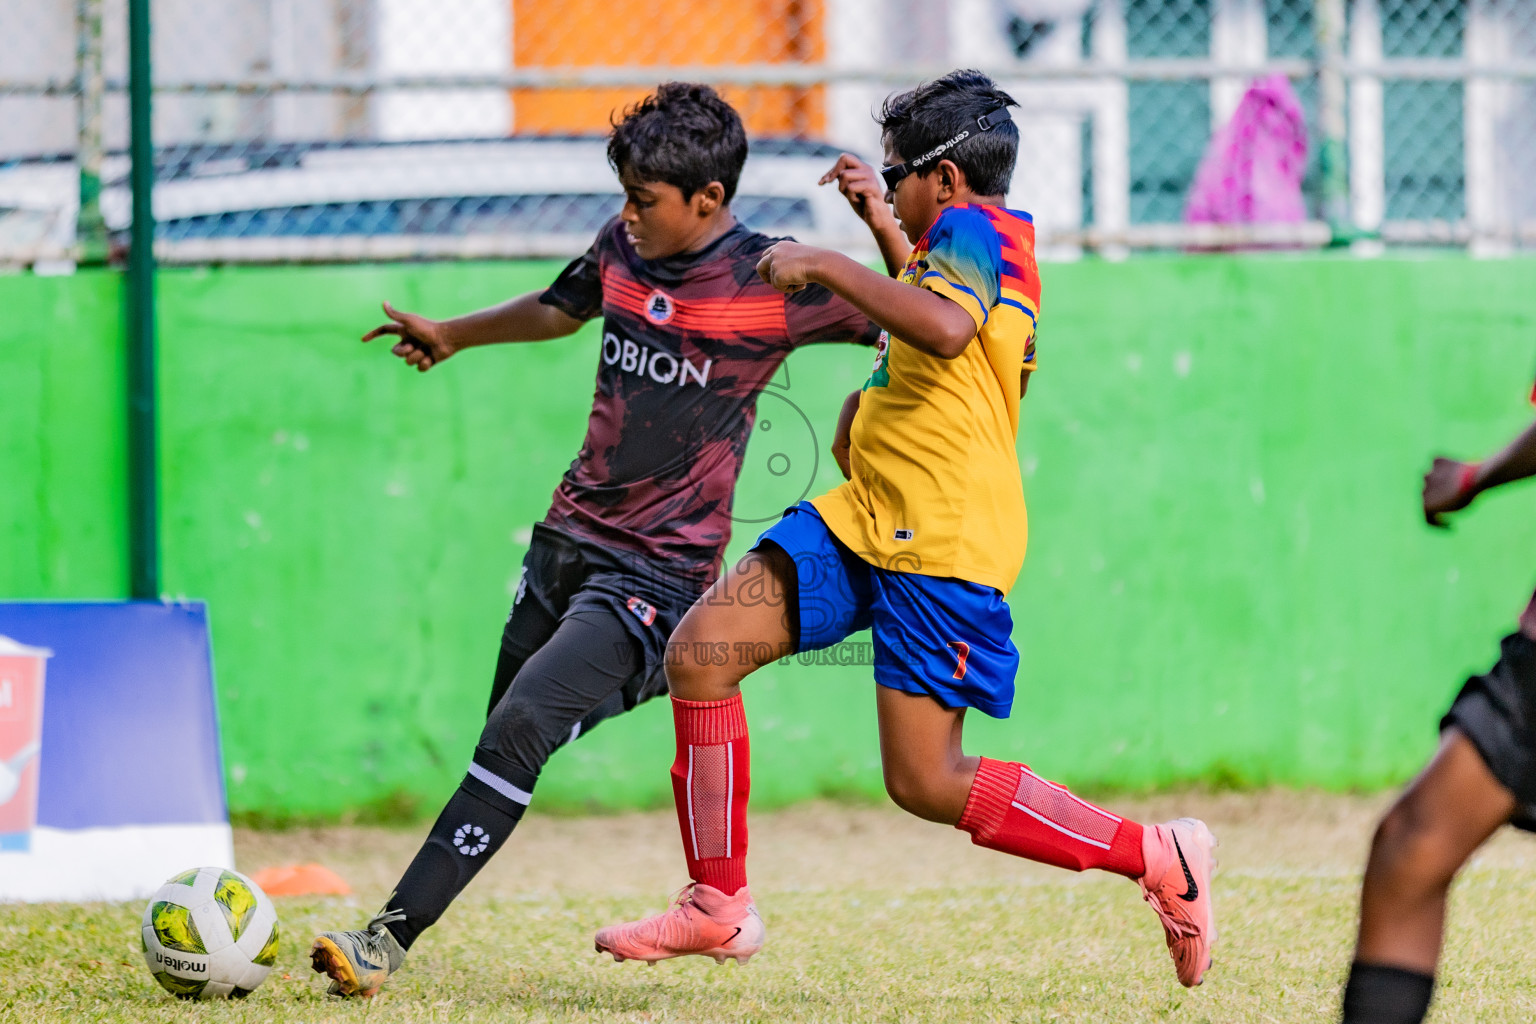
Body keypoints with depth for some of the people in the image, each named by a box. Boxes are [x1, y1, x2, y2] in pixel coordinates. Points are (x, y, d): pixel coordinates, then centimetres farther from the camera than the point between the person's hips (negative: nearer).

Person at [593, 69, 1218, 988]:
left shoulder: (972, 228, -12)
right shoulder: (981, 238, 18)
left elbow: (947, 328, -35)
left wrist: (825, 265, -27)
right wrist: (885, 230, 41)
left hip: (942, 545, -10)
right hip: (867, 518, 10)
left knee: (927, 782, -10)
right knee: (701, 649, -1)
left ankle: (1160, 857, 1)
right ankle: (720, 906, 5)